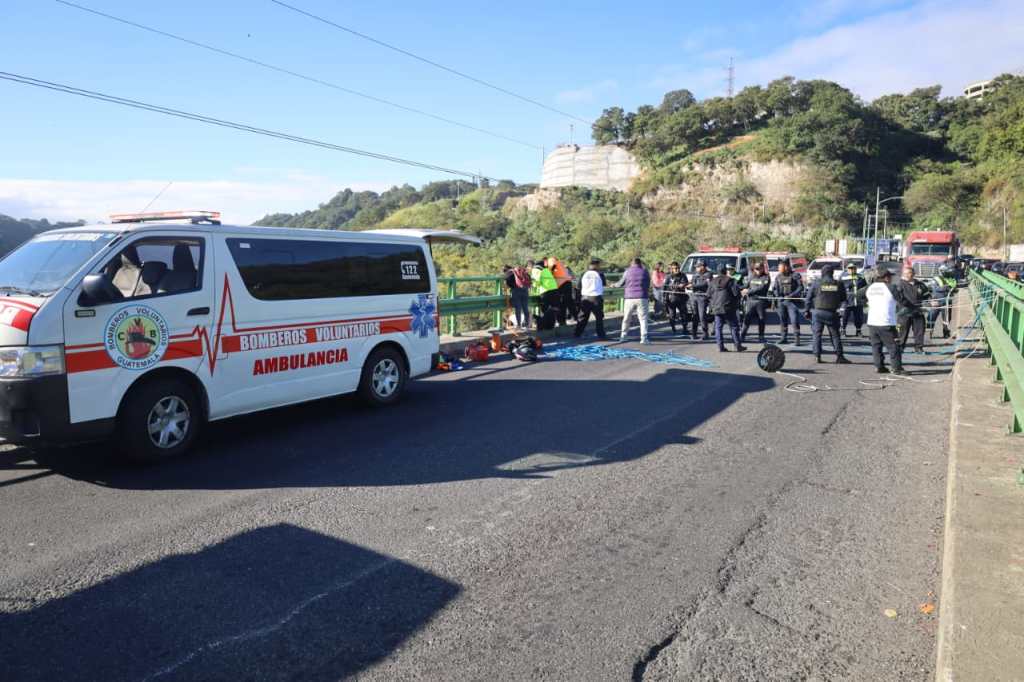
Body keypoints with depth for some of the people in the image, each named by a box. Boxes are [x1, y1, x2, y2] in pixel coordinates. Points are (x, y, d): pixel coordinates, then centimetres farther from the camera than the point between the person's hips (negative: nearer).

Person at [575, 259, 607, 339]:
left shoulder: (584, 274, 4)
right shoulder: (600, 274, -6)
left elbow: (579, 287, 8)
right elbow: (604, 284, 7)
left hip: (585, 298, 4)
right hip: (596, 298, -4)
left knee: (583, 317, 13)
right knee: (599, 317, 3)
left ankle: (577, 333, 15)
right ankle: (601, 335, 1)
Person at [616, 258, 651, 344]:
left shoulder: (628, 271, 3)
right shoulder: (645, 271, 4)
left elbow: (621, 283, 12)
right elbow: (648, 285, 11)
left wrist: (614, 284, 32)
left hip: (629, 298, 1)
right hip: (641, 298, -1)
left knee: (626, 318, 13)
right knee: (643, 318, 0)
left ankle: (623, 336, 19)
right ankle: (644, 338, -7)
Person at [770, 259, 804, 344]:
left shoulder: (795, 275, -5)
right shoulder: (778, 276, 9)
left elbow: (800, 287, -8)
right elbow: (775, 288, 13)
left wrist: (791, 295, -18)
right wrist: (776, 295, -7)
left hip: (792, 301, -5)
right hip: (781, 301, 5)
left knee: (794, 320, -11)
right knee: (782, 319, 10)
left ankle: (797, 339, -7)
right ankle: (784, 338, 20)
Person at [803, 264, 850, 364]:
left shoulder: (817, 283, -2)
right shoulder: (839, 284, 2)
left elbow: (808, 297, -1)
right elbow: (843, 298, 11)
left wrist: (807, 310, 6)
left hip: (818, 312, -1)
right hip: (832, 313, 1)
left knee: (816, 334, 6)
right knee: (835, 335, 9)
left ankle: (817, 356, 1)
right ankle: (839, 356, 8)